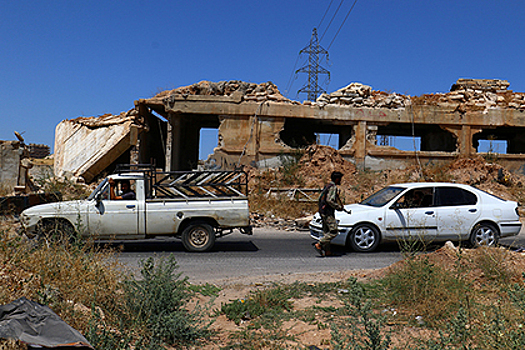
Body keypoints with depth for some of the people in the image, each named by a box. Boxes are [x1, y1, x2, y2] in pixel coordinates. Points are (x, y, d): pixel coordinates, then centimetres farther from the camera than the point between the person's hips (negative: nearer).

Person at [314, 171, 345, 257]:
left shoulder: (327, 186, 16)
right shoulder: (333, 187, -14)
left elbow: (320, 197, 21)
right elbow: (329, 200, -24)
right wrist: (339, 207, -12)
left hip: (322, 211, 11)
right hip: (328, 212, -11)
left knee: (326, 231, 12)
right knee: (334, 231, -9)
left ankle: (327, 251, 14)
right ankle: (319, 244, -13)